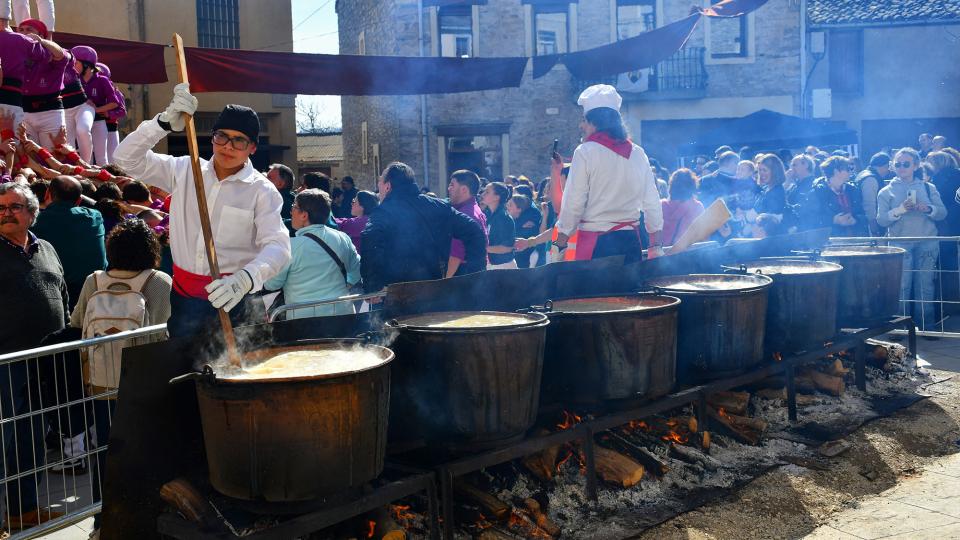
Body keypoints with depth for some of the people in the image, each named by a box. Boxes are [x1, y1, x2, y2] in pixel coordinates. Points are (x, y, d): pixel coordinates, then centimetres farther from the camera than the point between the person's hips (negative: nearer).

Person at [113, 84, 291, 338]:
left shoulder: (262, 190, -6)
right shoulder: (184, 170, 6)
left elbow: (277, 245, -17)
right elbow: (127, 158, 2)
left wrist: (245, 279, -38)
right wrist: (165, 123, -16)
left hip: (232, 299, -3)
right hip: (183, 296, 4)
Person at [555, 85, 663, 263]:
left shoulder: (585, 152, -6)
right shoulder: (638, 154, 8)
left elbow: (573, 203, -7)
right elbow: (652, 203, 11)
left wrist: (561, 241, 2)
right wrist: (655, 246, 19)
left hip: (595, 242, -5)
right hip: (630, 241, 5)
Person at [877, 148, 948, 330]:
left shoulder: (928, 188, 11)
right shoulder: (886, 192, 7)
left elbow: (943, 213, 7)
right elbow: (881, 220, -1)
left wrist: (928, 209, -12)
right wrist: (900, 210, -16)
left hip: (927, 244, 1)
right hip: (900, 244, -1)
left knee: (925, 286, 2)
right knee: (902, 287, -4)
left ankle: (926, 328, 9)